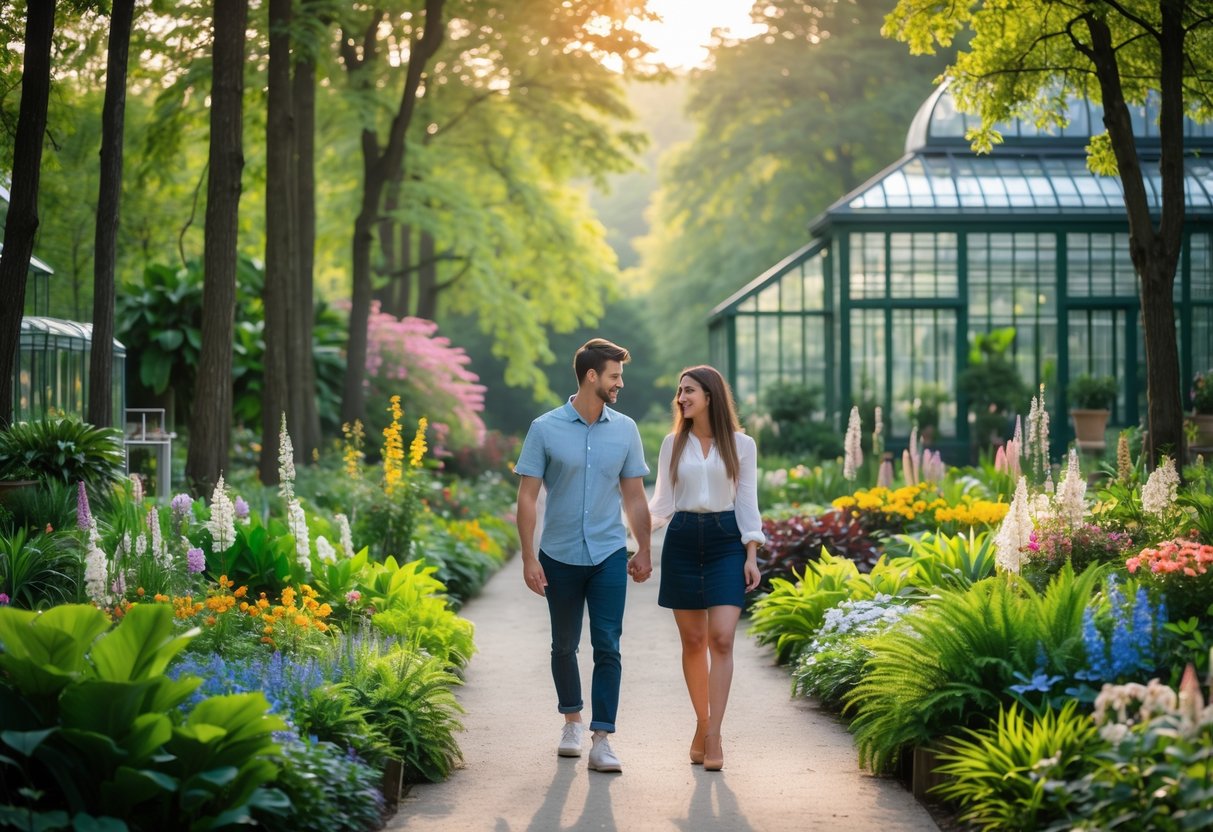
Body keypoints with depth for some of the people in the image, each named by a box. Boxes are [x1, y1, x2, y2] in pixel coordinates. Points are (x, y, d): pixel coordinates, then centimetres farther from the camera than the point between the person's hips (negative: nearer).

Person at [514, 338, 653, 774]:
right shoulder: (546, 429, -6)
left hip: (609, 556, 1)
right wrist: (528, 557, -10)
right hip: (560, 556, -1)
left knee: (607, 646, -9)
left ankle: (601, 740, -9)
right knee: (564, 645, 13)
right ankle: (572, 720, 34)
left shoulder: (625, 430, 3)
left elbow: (634, 495, 11)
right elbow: (527, 496, -5)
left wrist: (644, 550, 10)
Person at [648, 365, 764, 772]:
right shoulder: (673, 443, 7)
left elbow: (747, 503, 4)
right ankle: (702, 724, 19)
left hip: (726, 541, -2)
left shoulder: (741, 445, 3)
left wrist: (751, 555, -3)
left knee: (721, 637, -13)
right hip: (682, 540, 2)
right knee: (693, 641, 4)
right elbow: (662, 502, 9)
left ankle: (713, 736, -14)